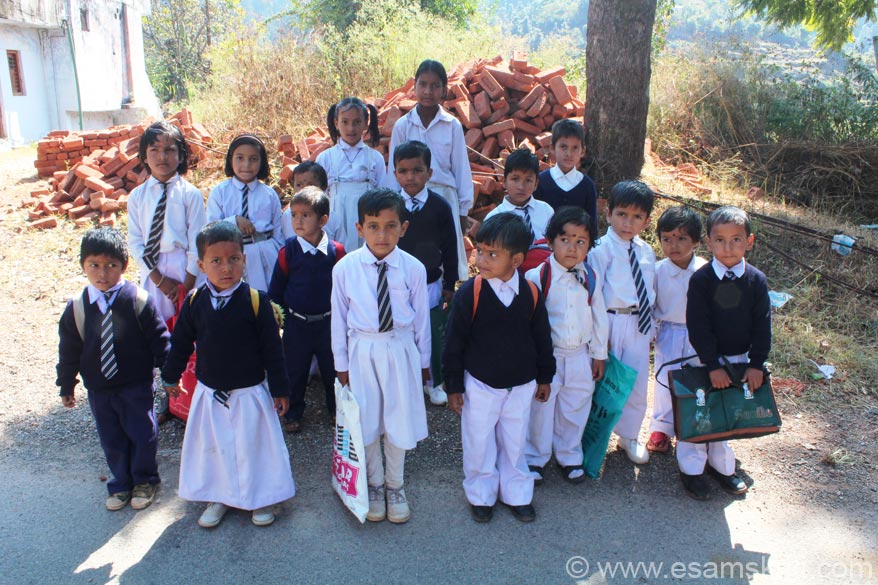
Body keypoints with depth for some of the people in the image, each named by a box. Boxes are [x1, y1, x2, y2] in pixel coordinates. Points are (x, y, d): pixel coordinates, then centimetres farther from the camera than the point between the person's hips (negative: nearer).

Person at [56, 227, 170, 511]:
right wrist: (66, 385, 11)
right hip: (98, 389, 3)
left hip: (136, 384, -3)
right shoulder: (77, 307, -4)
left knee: (142, 434, 8)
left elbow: (158, 338, -6)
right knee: (111, 439, 14)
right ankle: (120, 484, 33)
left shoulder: (139, 300, -13)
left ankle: (144, 481, 31)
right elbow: (69, 349, 6)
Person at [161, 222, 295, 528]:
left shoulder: (256, 300, -16)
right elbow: (181, 343, 8)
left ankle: (261, 497, 32)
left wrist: (280, 388, -6)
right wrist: (170, 376, 17)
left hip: (250, 393, -3)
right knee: (210, 445, 16)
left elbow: (272, 348, -10)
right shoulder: (194, 302, -7)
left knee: (253, 445, 10)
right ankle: (217, 498, 38)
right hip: (209, 393, 3)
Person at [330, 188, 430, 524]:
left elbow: (421, 317, 0)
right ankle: (373, 484, 38)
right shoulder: (345, 268, -10)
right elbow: (339, 317, -1)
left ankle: (395, 485, 37)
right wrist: (341, 363, 4)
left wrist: (423, 360, 9)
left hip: (401, 349, 0)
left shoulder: (413, 268, -10)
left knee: (400, 419, 13)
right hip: (362, 350, 0)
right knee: (366, 421, 14)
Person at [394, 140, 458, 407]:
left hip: (431, 283, 0)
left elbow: (450, 248, 2)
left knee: (432, 334, 11)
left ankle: (434, 381, 32)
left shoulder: (440, 206, -5)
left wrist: (449, 284, 4)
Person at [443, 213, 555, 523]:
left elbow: (542, 339, 5)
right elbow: (454, 342, -10)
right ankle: (481, 494, 34)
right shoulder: (469, 293, -18)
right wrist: (454, 385, -7)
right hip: (480, 385, -2)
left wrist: (544, 377, 10)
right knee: (479, 443, 11)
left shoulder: (531, 294, -9)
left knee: (515, 442, 17)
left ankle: (517, 494, 37)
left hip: (521, 385, 2)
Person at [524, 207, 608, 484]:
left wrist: (599, 354, 11)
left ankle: (569, 457, 37)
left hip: (580, 357, 4)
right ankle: (535, 459, 29)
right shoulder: (537, 277, -15)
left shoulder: (591, 277, -1)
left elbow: (599, 317, 8)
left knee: (575, 409, 16)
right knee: (541, 409, 9)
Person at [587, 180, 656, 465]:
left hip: (639, 324, 6)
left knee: (637, 385, 14)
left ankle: (628, 436, 36)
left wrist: (651, 325, 11)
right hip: (611, 322, -6)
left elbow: (649, 291, 14)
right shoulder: (601, 249, -11)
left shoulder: (646, 252, 8)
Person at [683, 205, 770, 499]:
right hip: (704, 361, -3)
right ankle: (691, 468, 24)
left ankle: (721, 464, 35)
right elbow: (698, 327, -15)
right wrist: (713, 365, -17)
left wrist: (756, 364, -7)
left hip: (741, 360, 3)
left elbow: (762, 325, -2)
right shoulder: (701, 279, -14)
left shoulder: (756, 280, -5)